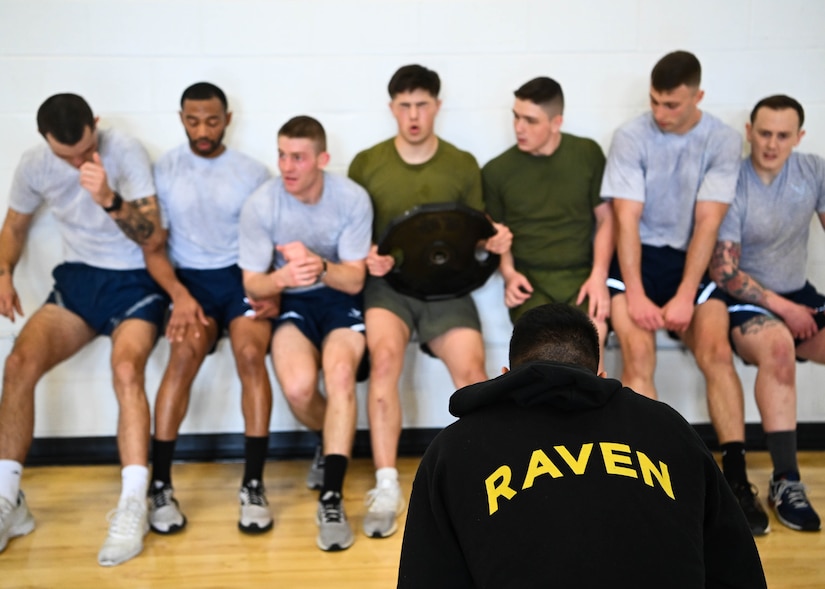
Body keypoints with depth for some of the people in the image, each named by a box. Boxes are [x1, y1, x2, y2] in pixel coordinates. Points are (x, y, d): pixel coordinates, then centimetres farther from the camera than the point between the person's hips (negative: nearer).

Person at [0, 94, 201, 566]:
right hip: (76, 278, 4)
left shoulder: (126, 152, -14)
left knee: (126, 367, -31)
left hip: (133, 280, -4)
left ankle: (133, 508, -29)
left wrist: (111, 199, -37)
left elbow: (153, 239, -19)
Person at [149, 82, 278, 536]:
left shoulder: (253, 173, 6)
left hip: (243, 276, 0)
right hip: (190, 279, 0)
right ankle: (159, 485, -21)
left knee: (250, 352, -28)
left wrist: (272, 293, -8)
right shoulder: (164, 170, 5)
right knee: (186, 349, -30)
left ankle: (253, 485, -21)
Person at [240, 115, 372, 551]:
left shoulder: (352, 199, -12)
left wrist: (319, 267, -30)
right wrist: (283, 277, -31)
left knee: (340, 372, -31)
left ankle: (331, 498, -24)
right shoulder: (260, 205, -12)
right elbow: (252, 285, -7)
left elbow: (354, 280, -8)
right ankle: (336, 443, 10)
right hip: (289, 302, 0)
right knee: (298, 385, -27)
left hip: (340, 299, 0)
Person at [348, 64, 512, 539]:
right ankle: (387, 487, -26)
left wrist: (494, 241, -7)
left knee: (472, 370, -26)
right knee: (385, 355, -33)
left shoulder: (463, 165, 10)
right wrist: (367, 257, -11)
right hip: (387, 283, 0)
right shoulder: (366, 164, 8)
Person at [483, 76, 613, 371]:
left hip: (580, 275, 1)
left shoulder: (588, 154, 4)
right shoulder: (497, 170, 4)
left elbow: (606, 219, 8)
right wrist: (508, 272, -5)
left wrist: (599, 276, -5)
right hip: (529, 279, 0)